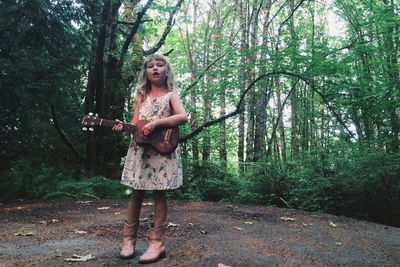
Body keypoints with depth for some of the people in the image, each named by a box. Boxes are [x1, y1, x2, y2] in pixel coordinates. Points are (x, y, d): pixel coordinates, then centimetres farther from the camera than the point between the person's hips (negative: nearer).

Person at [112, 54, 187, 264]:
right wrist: (123, 127, -11)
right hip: (140, 149, 3)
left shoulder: (170, 96, 4)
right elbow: (135, 124, 11)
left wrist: (156, 122, -21)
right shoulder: (141, 97, 15)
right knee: (137, 192, 5)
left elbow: (183, 117, -13)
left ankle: (157, 243, 4)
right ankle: (129, 239, 14)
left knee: (158, 193, -2)